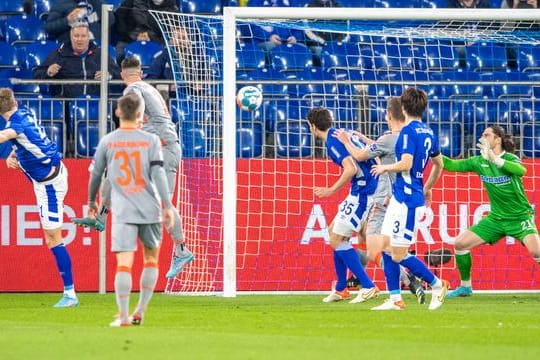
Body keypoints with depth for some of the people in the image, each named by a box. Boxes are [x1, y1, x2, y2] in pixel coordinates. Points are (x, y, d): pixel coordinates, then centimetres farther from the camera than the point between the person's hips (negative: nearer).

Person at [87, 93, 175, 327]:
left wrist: (91, 202, 26)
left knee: (123, 263, -7)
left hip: (122, 211, -1)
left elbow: (96, 174, 12)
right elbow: (158, 174, -7)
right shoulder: (151, 141, 1)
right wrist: (168, 206, -6)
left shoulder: (107, 142, 4)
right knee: (151, 259, 18)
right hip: (150, 209, 1)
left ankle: (123, 316, -17)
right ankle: (140, 311, 15)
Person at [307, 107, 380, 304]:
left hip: (363, 192, -10)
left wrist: (331, 190, -19)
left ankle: (368, 286, -7)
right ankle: (341, 289, 21)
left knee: (337, 240, -5)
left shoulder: (333, 142, -14)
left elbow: (351, 169, -26)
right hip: (363, 191, 10)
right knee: (334, 230, 18)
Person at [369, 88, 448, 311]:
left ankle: (437, 284, 6)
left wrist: (385, 168, -6)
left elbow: (406, 164, -24)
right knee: (387, 247, 10)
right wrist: (427, 189, 36)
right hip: (400, 198, 9)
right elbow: (439, 164, 24)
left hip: (407, 200, -9)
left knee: (398, 255, -5)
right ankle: (395, 299, 11)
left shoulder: (408, 131, -14)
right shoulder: (428, 133, 13)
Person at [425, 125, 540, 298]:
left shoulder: (509, 159, -15)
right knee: (460, 243, -1)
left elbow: (521, 170, -38)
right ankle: (465, 287, 14)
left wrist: (495, 160, -49)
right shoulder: (480, 162, 1)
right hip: (496, 218, 6)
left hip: (520, 217, -6)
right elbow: (452, 165, 5)